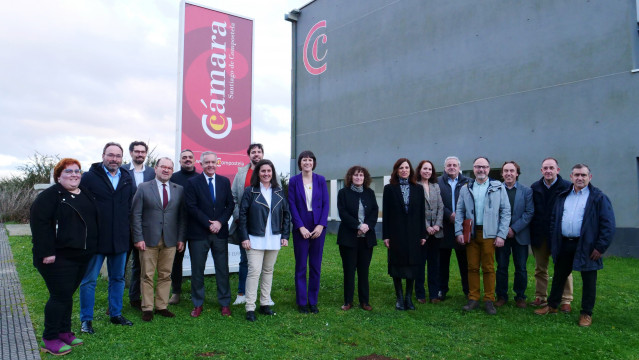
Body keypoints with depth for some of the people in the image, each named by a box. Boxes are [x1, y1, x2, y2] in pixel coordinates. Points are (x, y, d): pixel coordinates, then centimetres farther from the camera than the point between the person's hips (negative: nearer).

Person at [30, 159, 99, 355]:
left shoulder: (86, 195, 12)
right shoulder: (49, 196, -10)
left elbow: (93, 220, 20)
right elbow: (39, 223, -19)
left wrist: (92, 248, 16)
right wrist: (46, 252, -23)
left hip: (81, 256, 7)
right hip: (58, 257, -7)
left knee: (67, 294, 15)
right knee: (60, 296, -3)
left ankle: (64, 332, 27)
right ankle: (50, 339, 11)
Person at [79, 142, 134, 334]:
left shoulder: (127, 179, 8)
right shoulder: (89, 177, -6)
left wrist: (128, 231, 6)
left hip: (120, 239, 5)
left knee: (118, 278, 15)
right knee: (89, 280, 4)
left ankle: (116, 314, 29)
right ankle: (86, 319, 18)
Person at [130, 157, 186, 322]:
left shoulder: (179, 190, 8)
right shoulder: (143, 188, 2)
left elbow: (182, 216, 8)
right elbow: (136, 214, 0)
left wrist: (181, 238, 2)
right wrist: (138, 238, -7)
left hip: (170, 240, 2)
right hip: (149, 240, -2)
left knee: (165, 275, 8)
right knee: (147, 276, 5)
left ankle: (162, 306, 20)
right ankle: (147, 308, 16)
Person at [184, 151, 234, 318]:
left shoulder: (224, 181, 8)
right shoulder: (192, 182, -1)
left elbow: (230, 204, 6)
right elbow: (192, 207, -8)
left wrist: (220, 222, -9)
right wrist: (209, 224, -13)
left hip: (220, 232, 2)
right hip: (199, 233, -2)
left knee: (222, 268, 7)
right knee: (197, 270, 7)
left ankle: (225, 303, 18)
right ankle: (197, 304, 21)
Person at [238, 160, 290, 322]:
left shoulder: (278, 191, 8)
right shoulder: (250, 191, -2)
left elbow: (286, 214, 10)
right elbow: (243, 215, -4)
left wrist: (285, 235, 4)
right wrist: (244, 237, -10)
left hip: (274, 239, 4)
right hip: (255, 239, -4)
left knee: (268, 271, 11)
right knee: (254, 271, -8)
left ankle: (265, 304, 22)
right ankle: (250, 308, -2)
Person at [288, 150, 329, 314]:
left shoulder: (321, 180, 5)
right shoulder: (294, 181, 1)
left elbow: (325, 204, 2)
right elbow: (292, 205, -3)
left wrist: (321, 225, -9)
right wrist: (301, 227, -11)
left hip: (318, 228, 2)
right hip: (300, 228, -2)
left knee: (316, 266, 7)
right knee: (301, 266, 5)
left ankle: (313, 302, 19)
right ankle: (302, 302, 16)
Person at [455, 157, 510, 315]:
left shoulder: (498, 188, 4)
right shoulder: (465, 189, 10)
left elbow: (506, 212, 2)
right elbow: (460, 212, 10)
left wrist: (501, 235, -5)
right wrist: (459, 232, -1)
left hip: (489, 234, -2)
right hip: (471, 233, 2)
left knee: (489, 268, 3)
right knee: (472, 267, 6)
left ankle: (489, 300, 14)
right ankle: (473, 299, 16)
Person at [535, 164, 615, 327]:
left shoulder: (599, 197, -4)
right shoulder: (563, 197, 11)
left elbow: (608, 224, -8)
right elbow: (553, 219, 15)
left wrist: (601, 247, -13)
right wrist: (553, 242, 7)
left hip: (586, 246, -4)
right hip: (564, 245, 5)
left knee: (589, 281, 7)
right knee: (559, 277, 14)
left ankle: (586, 313, 21)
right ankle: (552, 305, 29)